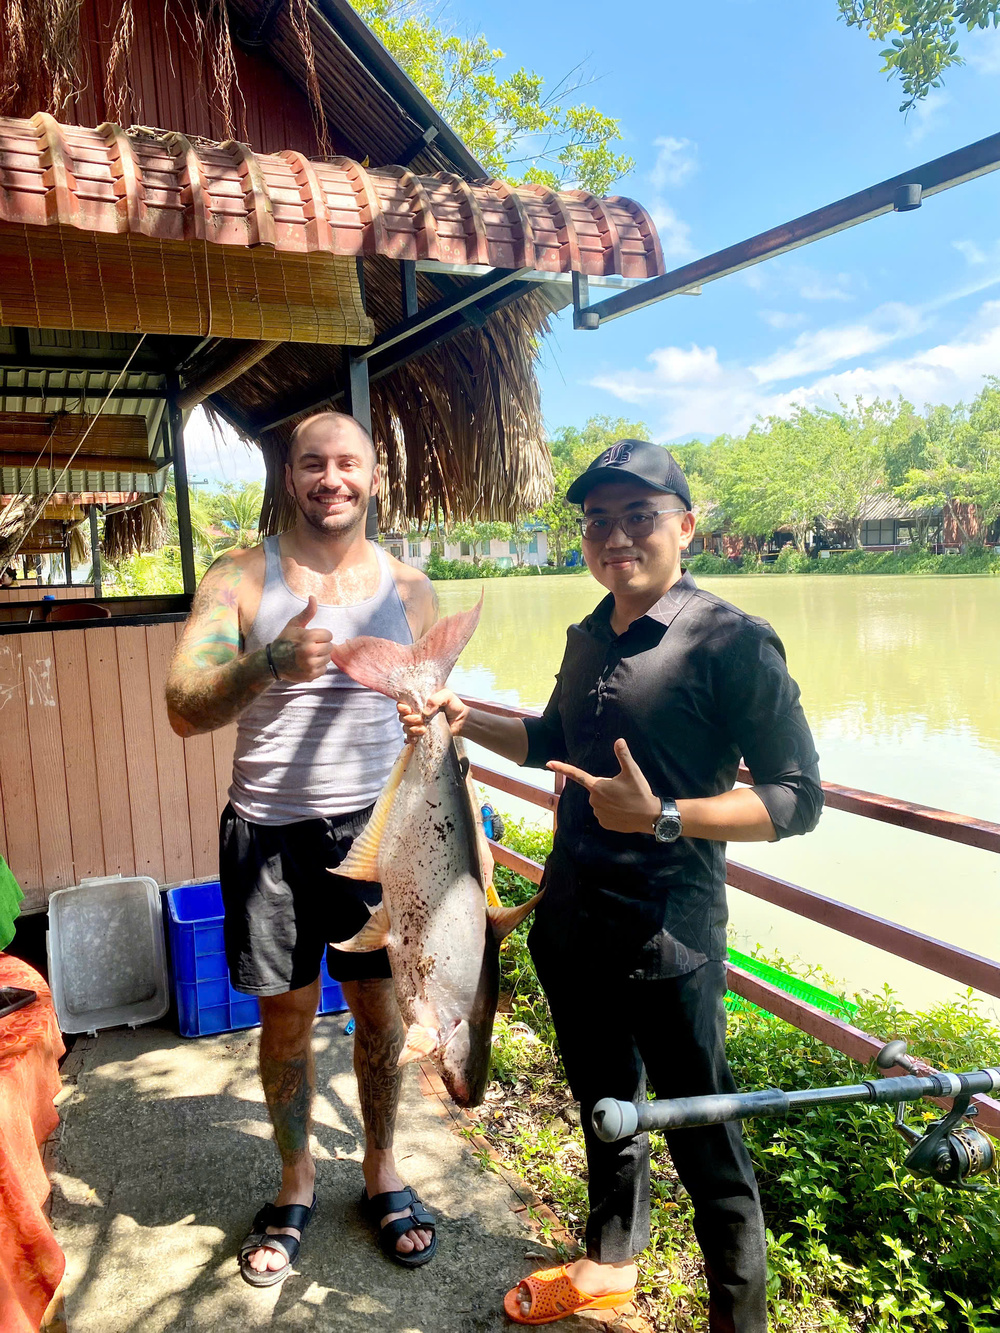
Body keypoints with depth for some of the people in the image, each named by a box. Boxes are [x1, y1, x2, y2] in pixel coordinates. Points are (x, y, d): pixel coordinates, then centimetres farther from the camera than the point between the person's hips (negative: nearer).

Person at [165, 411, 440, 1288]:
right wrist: (269, 665, -34)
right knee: (287, 1018, 12)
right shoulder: (241, 579, -6)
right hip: (271, 833, -1)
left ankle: (382, 1168, 37)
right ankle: (297, 1178, 37)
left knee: (381, 1012, 12)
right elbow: (184, 711, -16)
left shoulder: (409, 589, 2)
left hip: (376, 828, 2)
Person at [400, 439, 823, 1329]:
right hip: (572, 917, 7)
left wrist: (662, 818, -28)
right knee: (604, 1103, 25)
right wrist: (468, 722, 7)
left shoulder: (732, 643, -16)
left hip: (667, 937, -7)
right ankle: (612, 1262, 49)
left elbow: (797, 799, -18)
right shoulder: (588, 639, 6)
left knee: (701, 1131, 10)